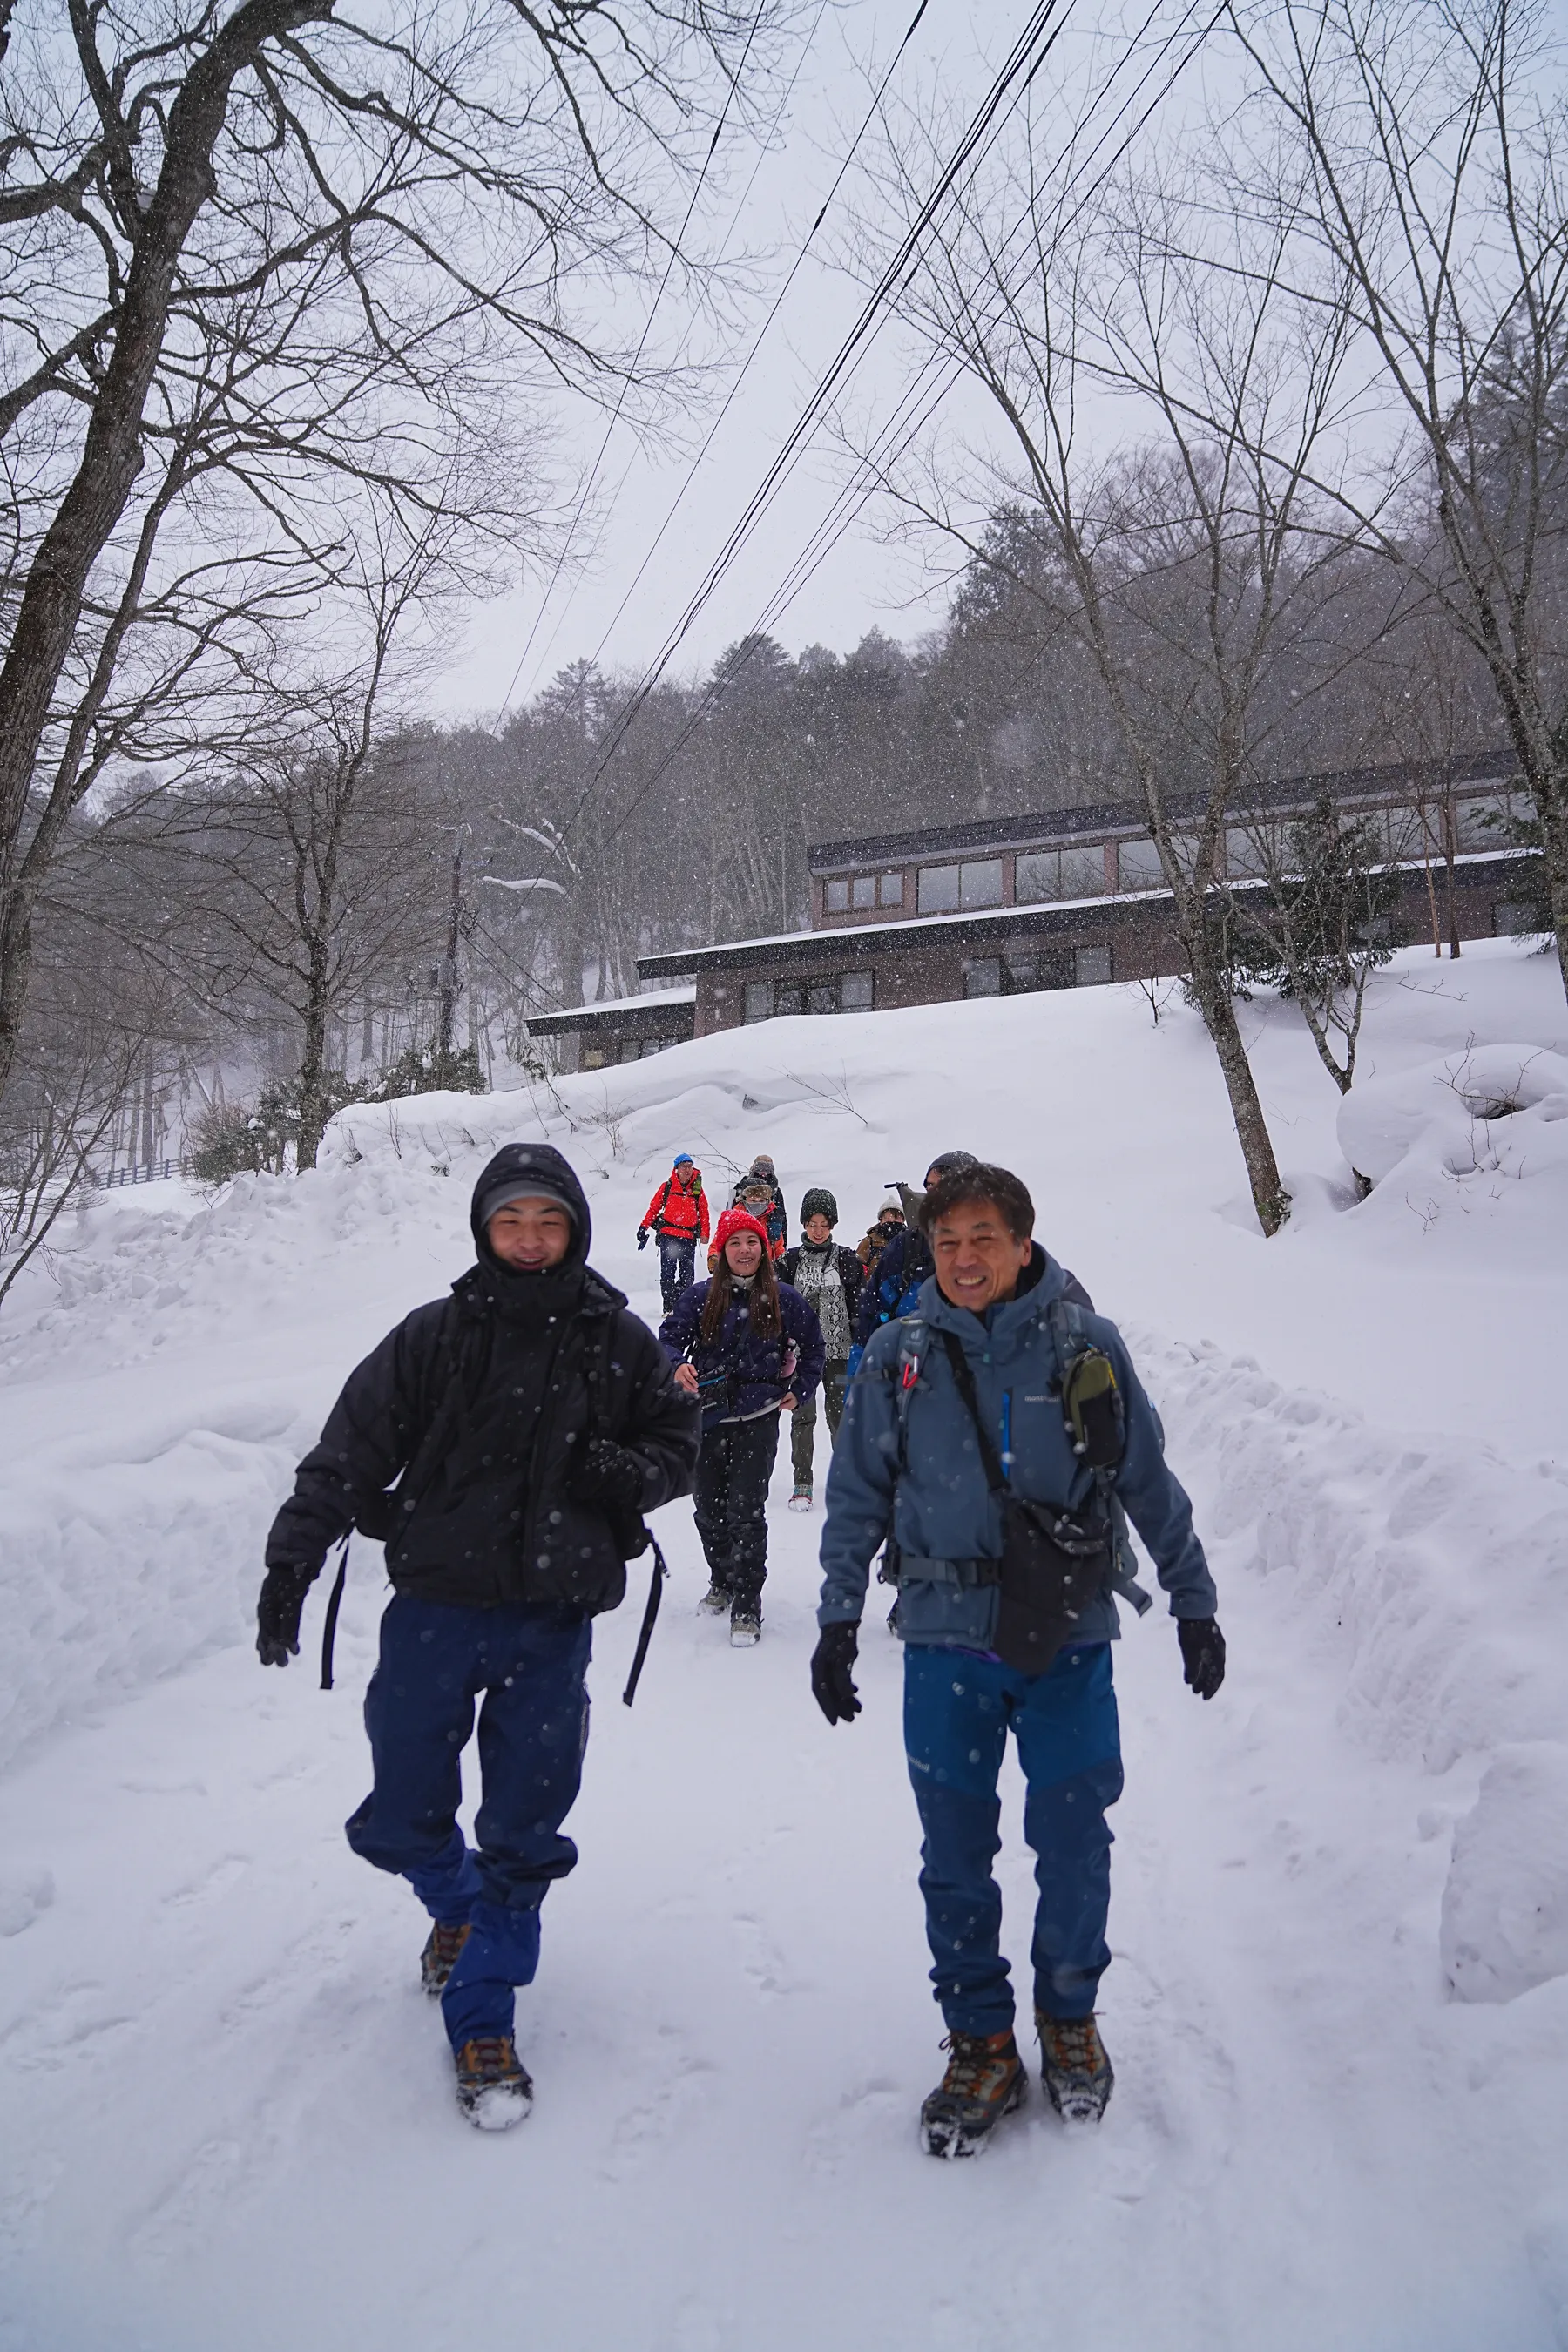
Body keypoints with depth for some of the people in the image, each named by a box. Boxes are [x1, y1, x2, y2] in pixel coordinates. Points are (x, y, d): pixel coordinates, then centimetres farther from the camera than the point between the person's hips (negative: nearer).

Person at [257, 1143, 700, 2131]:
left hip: (553, 1620, 0)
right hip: (436, 1606, 1)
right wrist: (293, 1560, -11)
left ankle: (482, 2015, 23)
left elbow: (681, 1440, 10)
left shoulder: (619, 1342, 2)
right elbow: (351, 1452, -2)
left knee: (524, 1830, 3)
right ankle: (459, 1904, 43)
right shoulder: (435, 1336, -2)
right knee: (402, 1818, 10)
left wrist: (630, 1471, -11)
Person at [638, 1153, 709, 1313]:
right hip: (668, 1235, -2)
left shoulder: (697, 1189, 6)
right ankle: (669, 1307, -5)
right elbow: (654, 1207, 6)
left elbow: (704, 1212, 10)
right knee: (668, 1272, -6)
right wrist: (644, 1228, 3)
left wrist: (704, 1233, 2)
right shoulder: (667, 1186, 1)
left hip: (689, 1237, 2)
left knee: (687, 1275, 5)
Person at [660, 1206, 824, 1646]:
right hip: (706, 1417, 2)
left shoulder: (782, 1297, 2)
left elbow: (812, 1345, 14)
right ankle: (722, 1582, 35)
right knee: (709, 1509, 12)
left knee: (746, 1511, -9)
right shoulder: (700, 1296, 2)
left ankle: (746, 1607, -1)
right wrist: (678, 1365, -20)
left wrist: (799, 1391, 8)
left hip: (757, 1420, -2)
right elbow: (668, 1336, 1)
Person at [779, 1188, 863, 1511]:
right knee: (803, 1416, 3)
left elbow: (857, 1304, 5)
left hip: (838, 1350, 0)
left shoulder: (846, 1260, 3)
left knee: (839, 1414, 5)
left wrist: (860, 1346, 2)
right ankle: (802, 1483, 11)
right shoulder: (790, 1260, 3)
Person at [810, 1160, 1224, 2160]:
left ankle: (1070, 2016, 33)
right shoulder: (898, 1357, -1)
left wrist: (1195, 1604, 10)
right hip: (947, 1638, 1)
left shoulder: (1087, 1347, -3)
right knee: (956, 1852, 8)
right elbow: (857, 1497, 6)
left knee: (1074, 1842, 7)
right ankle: (981, 2041, 27)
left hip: (1069, 1637, 0)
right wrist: (838, 1621, 2)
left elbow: (1151, 1485, 7)